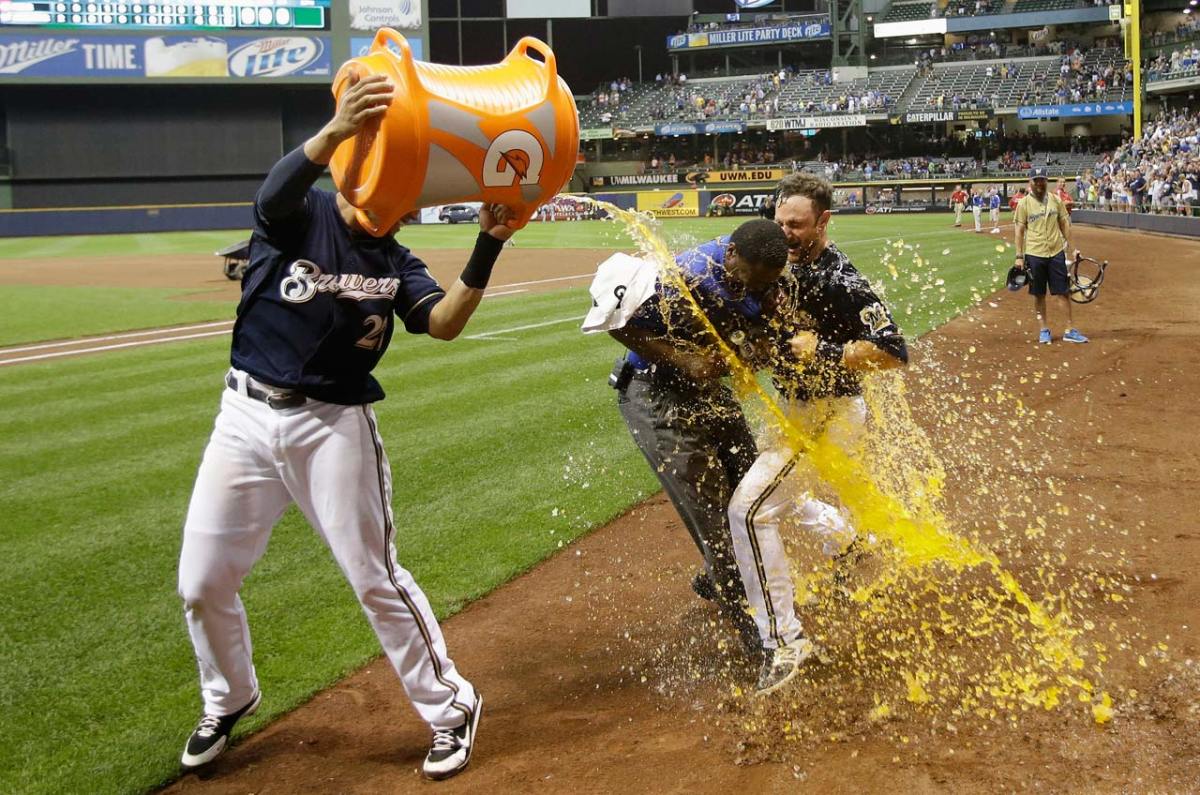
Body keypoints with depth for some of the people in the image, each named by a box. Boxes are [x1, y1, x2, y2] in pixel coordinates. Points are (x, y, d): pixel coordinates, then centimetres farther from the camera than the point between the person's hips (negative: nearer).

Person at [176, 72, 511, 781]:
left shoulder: (395, 262, 2)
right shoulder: (300, 216, -4)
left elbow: (444, 323, -14)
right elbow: (276, 190, -30)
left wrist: (488, 250, -28)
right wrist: (336, 131, -49)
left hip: (335, 425, 0)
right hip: (248, 415, 1)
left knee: (376, 578, 1)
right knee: (203, 583, 7)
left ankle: (450, 708, 18)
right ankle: (230, 700, 35)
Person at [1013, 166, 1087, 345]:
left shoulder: (1056, 200, 5)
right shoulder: (1024, 203, -1)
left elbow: (1064, 224, 10)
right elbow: (1020, 230, 0)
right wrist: (1019, 256, -4)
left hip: (1056, 252, 2)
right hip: (1034, 254, -2)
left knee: (1063, 291, 2)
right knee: (1039, 294, 6)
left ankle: (1070, 330, 6)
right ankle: (1044, 330, 18)